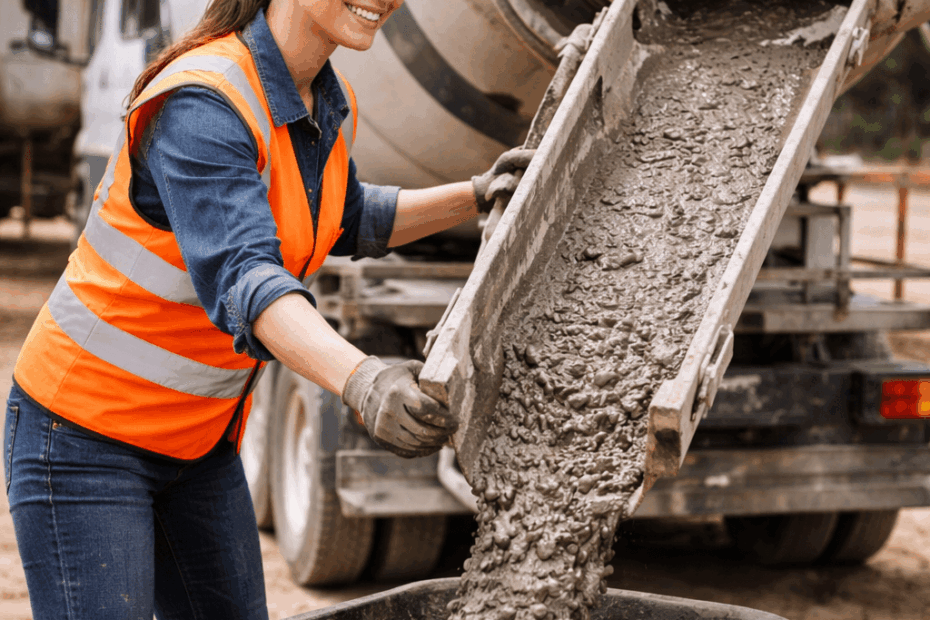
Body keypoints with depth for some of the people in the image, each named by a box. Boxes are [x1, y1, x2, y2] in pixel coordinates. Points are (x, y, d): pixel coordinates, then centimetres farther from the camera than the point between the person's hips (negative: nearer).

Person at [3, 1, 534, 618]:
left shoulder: (334, 107, 1)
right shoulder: (200, 105, -26)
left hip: (201, 439, 8)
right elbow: (241, 276, -41)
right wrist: (362, 380, -56)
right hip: (87, 433, -8)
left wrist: (475, 196, 10)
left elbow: (344, 224, 22)